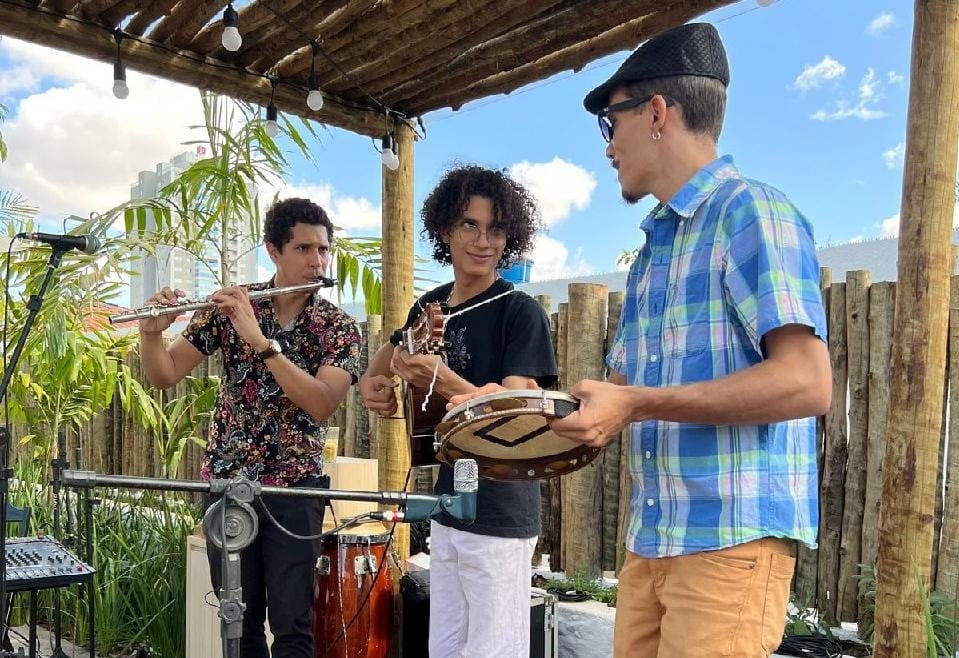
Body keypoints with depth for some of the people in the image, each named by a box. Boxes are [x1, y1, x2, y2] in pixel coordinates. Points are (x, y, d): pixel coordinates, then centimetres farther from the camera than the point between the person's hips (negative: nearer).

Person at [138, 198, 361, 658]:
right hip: (225, 479, 2)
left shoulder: (339, 328, -5)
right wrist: (151, 332, -21)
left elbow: (320, 404, -21)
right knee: (239, 618, 12)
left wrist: (259, 339, -26)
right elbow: (163, 376, 0)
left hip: (293, 486, -2)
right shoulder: (230, 305, 0)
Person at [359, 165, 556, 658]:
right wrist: (373, 385, 3)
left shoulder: (521, 312, -13)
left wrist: (445, 382, -35)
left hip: (499, 518, -7)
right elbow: (391, 355, 24)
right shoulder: (431, 306, 7)